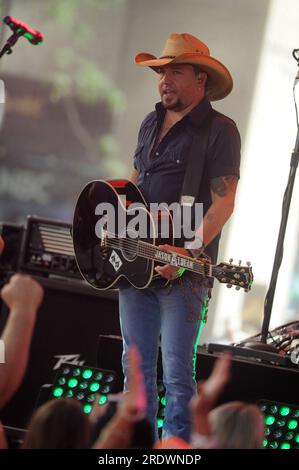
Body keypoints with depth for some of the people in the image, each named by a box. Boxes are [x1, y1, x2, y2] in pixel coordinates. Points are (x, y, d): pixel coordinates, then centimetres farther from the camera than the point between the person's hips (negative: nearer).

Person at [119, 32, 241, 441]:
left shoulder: (220, 130, -7)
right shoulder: (151, 124, 15)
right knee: (136, 365, 10)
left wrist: (191, 251, -24)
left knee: (177, 370, -7)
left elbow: (222, 203, -14)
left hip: (184, 269, -7)